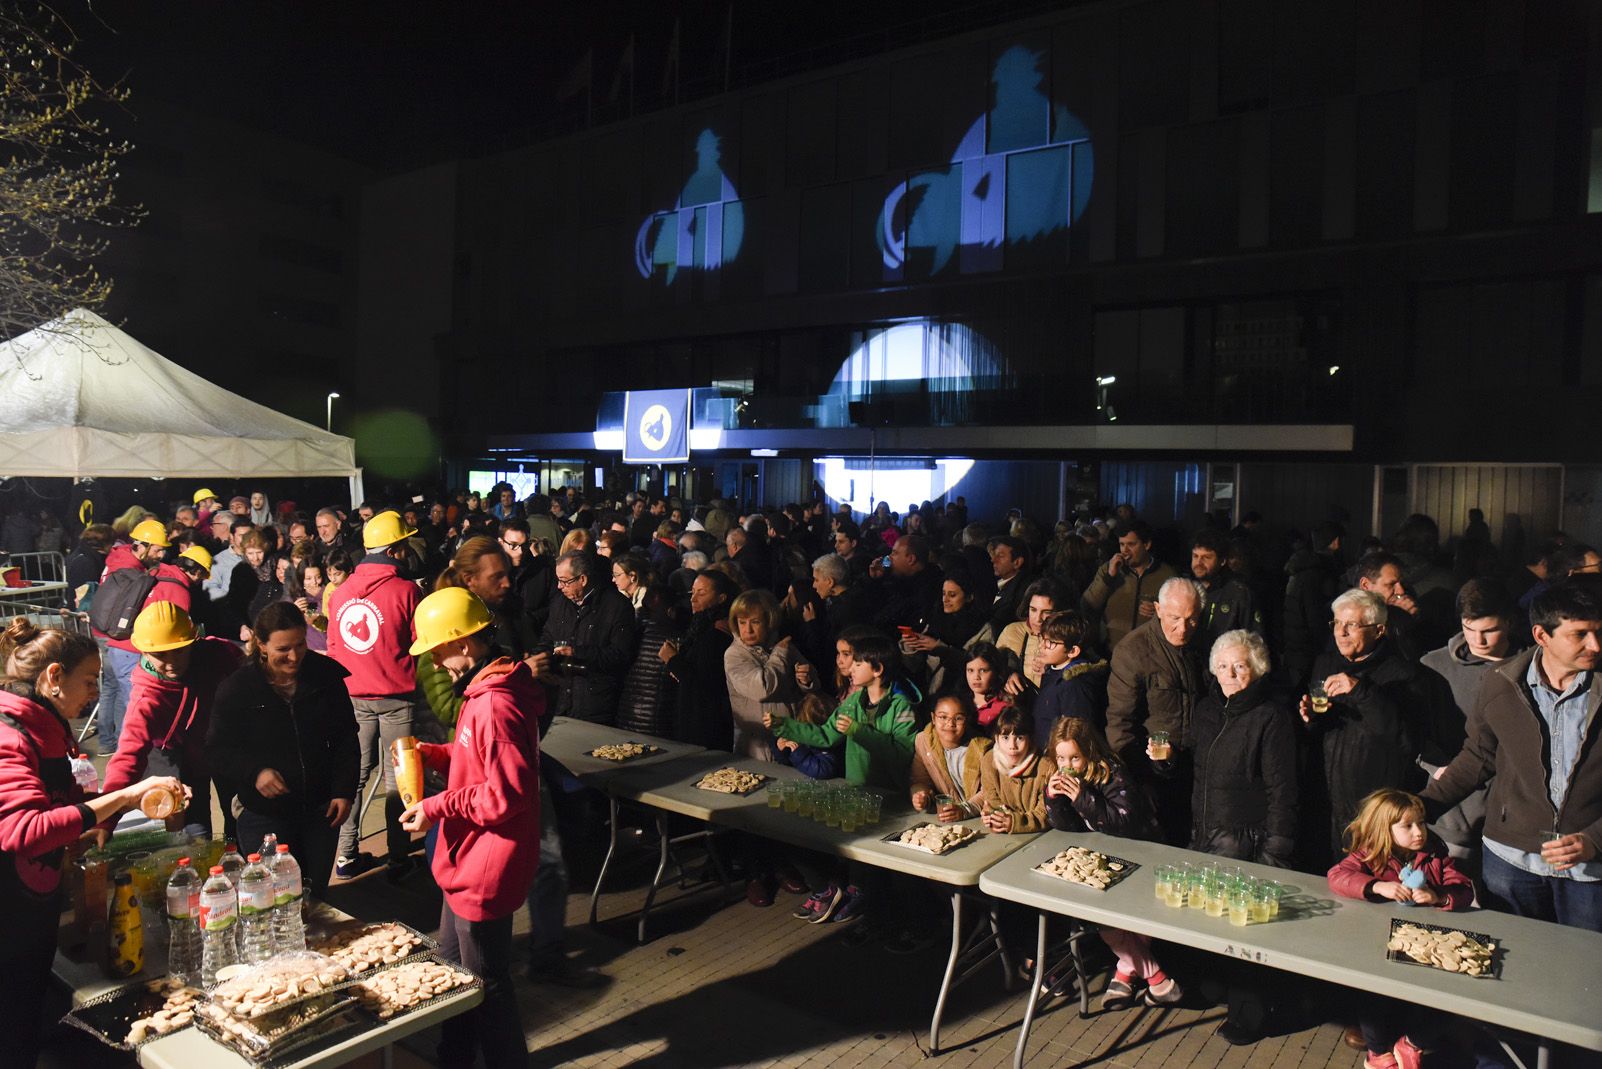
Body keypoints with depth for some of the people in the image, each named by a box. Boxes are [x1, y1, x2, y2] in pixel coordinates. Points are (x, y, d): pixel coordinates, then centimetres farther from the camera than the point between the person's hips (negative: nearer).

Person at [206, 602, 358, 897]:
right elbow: (217, 751, -4)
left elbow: (345, 740, 5)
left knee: (315, 893, 14)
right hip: (264, 815, -2)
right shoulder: (236, 689, -10)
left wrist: (344, 792, -1)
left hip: (320, 809, 2)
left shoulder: (325, 675, -4)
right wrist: (254, 772, -22)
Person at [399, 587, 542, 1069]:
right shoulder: (483, 691, 6)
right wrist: (433, 754, 3)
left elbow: (506, 794, -29)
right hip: (468, 862, 11)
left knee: (487, 985, 7)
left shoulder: (496, 707, -28)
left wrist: (437, 808, -21)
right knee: (453, 969, 26)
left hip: (485, 870, -11)